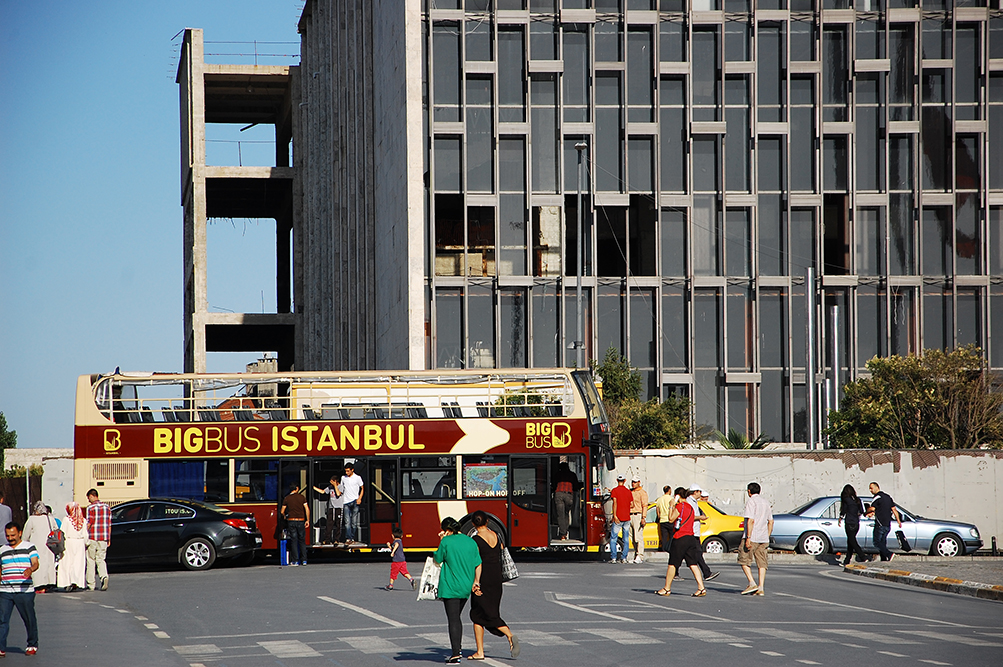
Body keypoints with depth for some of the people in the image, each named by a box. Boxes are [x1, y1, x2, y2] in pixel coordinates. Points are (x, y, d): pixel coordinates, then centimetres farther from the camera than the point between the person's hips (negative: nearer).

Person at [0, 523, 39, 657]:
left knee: (29, 619, 6)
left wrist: (31, 569, -32)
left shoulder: (29, 547, 3)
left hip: (24, 591, -3)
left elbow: (35, 563, -11)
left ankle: (32, 645, 23)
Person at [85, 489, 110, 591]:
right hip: (104, 537, 4)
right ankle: (104, 576, -19)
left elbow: (89, 523, -12)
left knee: (91, 560, 6)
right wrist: (108, 539, 16)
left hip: (92, 537, -4)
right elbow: (109, 524, 11)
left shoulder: (91, 508, -7)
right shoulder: (107, 507, 9)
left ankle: (91, 584, 8)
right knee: (100, 559, 8)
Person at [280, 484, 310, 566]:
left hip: (291, 521, -1)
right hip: (301, 521, 1)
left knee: (293, 541, 1)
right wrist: (307, 520, 5)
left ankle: (295, 561, -2)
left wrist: (285, 515, 25)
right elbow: (307, 509, -3)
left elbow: (282, 512, 3)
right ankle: (304, 560, 8)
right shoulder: (302, 497, 1)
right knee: (302, 541, 10)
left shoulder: (286, 499, 0)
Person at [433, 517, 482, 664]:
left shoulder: (446, 541, -10)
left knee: (453, 620, -5)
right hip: (466, 587, 6)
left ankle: (455, 655, -10)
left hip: (450, 587, -6)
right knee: (456, 618, 20)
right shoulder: (471, 542, 6)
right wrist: (476, 582, 9)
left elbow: (437, 559, 1)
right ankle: (457, 650, 22)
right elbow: (478, 564, 6)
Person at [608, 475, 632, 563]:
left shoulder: (614, 490, -4)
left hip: (618, 519, -4)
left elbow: (615, 503, -15)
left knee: (613, 539, 2)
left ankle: (613, 558, -4)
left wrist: (615, 516, -17)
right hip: (627, 518, 4)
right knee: (625, 539, 8)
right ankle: (624, 558, 5)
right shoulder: (628, 491, 8)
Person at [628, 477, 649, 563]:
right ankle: (636, 555, 11)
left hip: (638, 515, -7)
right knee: (633, 537, 7)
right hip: (630, 516, 7)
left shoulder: (642, 492, -4)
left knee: (638, 537, -11)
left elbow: (645, 506, -10)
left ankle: (640, 557, -13)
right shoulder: (630, 491, 18)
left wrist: (643, 518, -18)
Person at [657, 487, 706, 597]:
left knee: (672, 564, 2)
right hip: (690, 538, 8)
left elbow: (671, 518, -6)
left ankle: (667, 589, 9)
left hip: (680, 538, -8)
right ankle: (701, 588, -5)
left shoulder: (680, 506, -10)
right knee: (693, 564, 4)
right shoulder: (690, 507, 15)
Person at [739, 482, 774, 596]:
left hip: (752, 536, -7)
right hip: (763, 538, 7)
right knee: (761, 563, 5)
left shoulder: (751, 502, -8)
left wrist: (748, 538, -19)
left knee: (744, 561, 3)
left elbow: (751, 520, -17)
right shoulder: (765, 502, 15)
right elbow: (771, 522, 16)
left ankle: (752, 583, -8)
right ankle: (761, 588, 0)